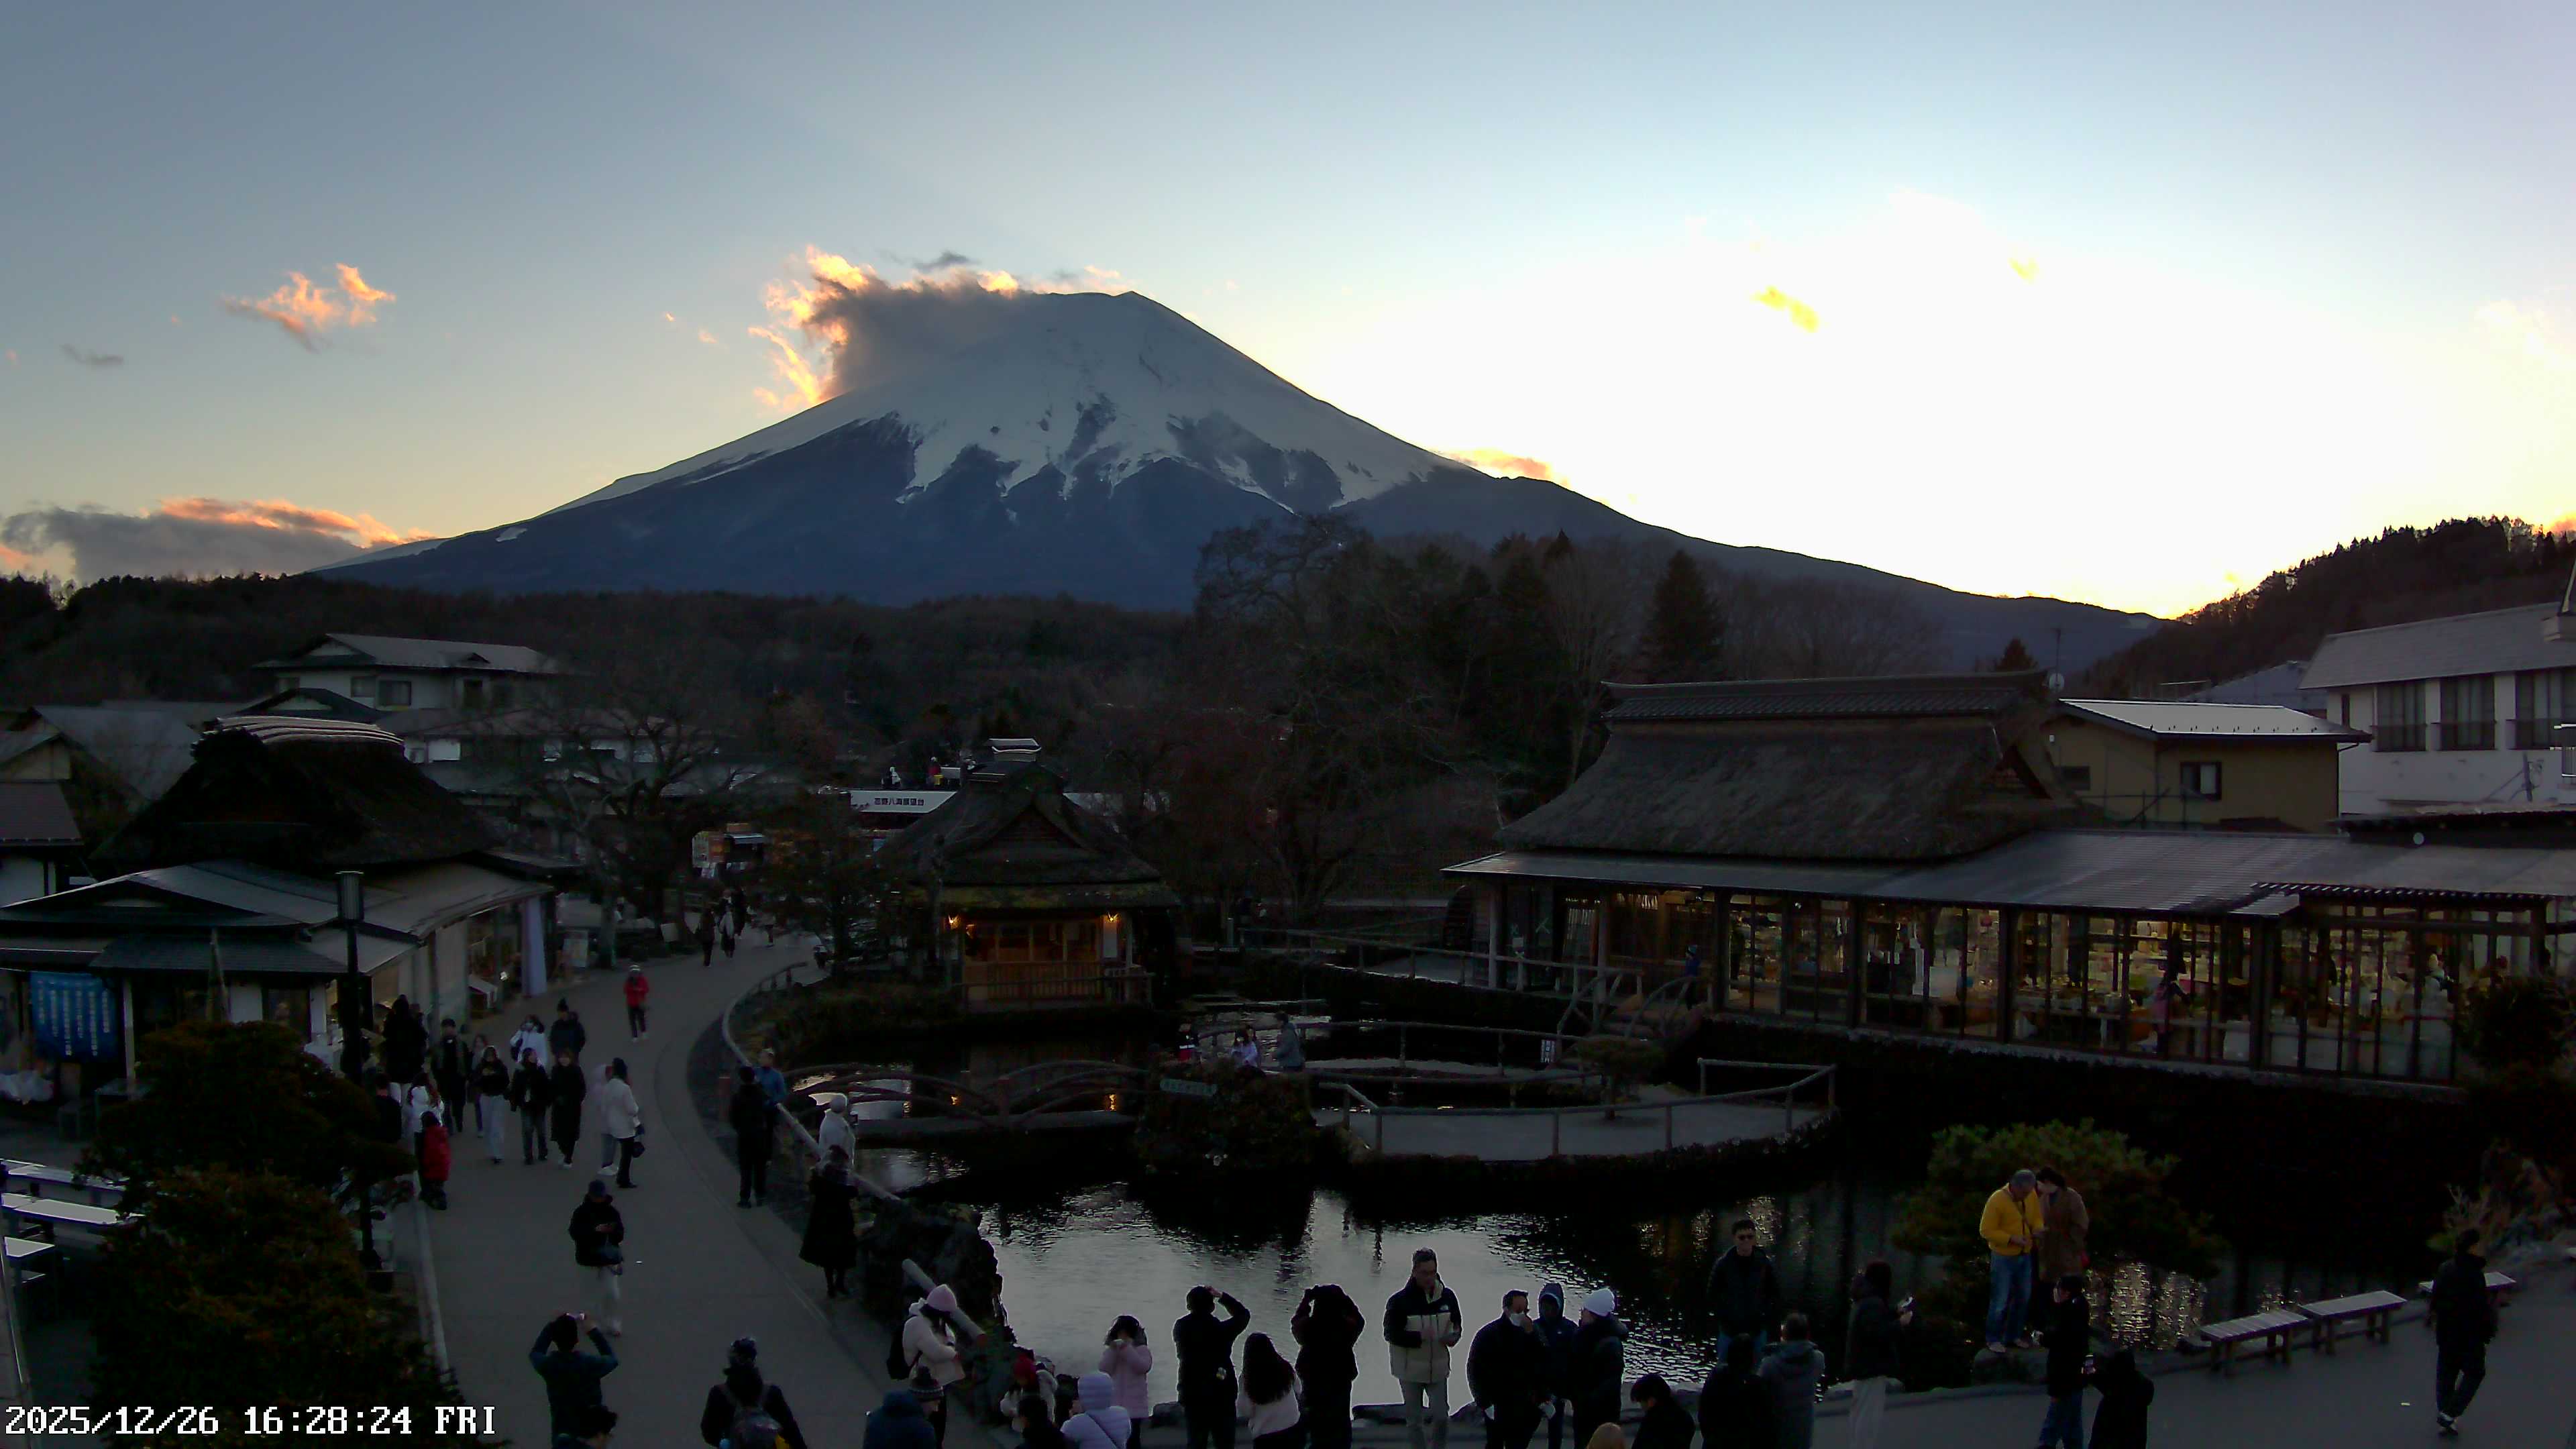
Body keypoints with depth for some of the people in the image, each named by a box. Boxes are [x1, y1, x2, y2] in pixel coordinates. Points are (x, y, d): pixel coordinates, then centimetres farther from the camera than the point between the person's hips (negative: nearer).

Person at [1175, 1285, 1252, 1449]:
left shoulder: (1181, 1329, -6)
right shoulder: (1222, 1330, -10)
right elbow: (1244, 1314, 7)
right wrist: (1221, 1296, 4)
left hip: (1192, 1398, 2)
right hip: (1222, 1397, -2)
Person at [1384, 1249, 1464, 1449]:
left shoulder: (1447, 1296, -2)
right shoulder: (1399, 1300, -14)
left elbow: (1457, 1324, 12)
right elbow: (1391, 1334, -11)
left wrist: (1453, 1337, -11)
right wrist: (1418, 1337, -25)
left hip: (1438, 1368, 2)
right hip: (1410, 1368, -2)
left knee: (1441, 1416, 2)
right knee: (1414, 1419, 10)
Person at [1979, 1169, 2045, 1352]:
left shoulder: (2032, 1195, -5)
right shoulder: (1997, 1200, -23)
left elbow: (2036, 1218, 10)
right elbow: (1987, 1230, -20)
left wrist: (2038, 1229, -12)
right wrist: (2012, 1238, -28)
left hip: (2024, 1256, 6)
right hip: (2004, 1258, -6)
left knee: (2023, 1298, 16)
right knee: (2000, 1301, 0)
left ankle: (2014, 1335, 32)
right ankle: (1993, 1339, 14)